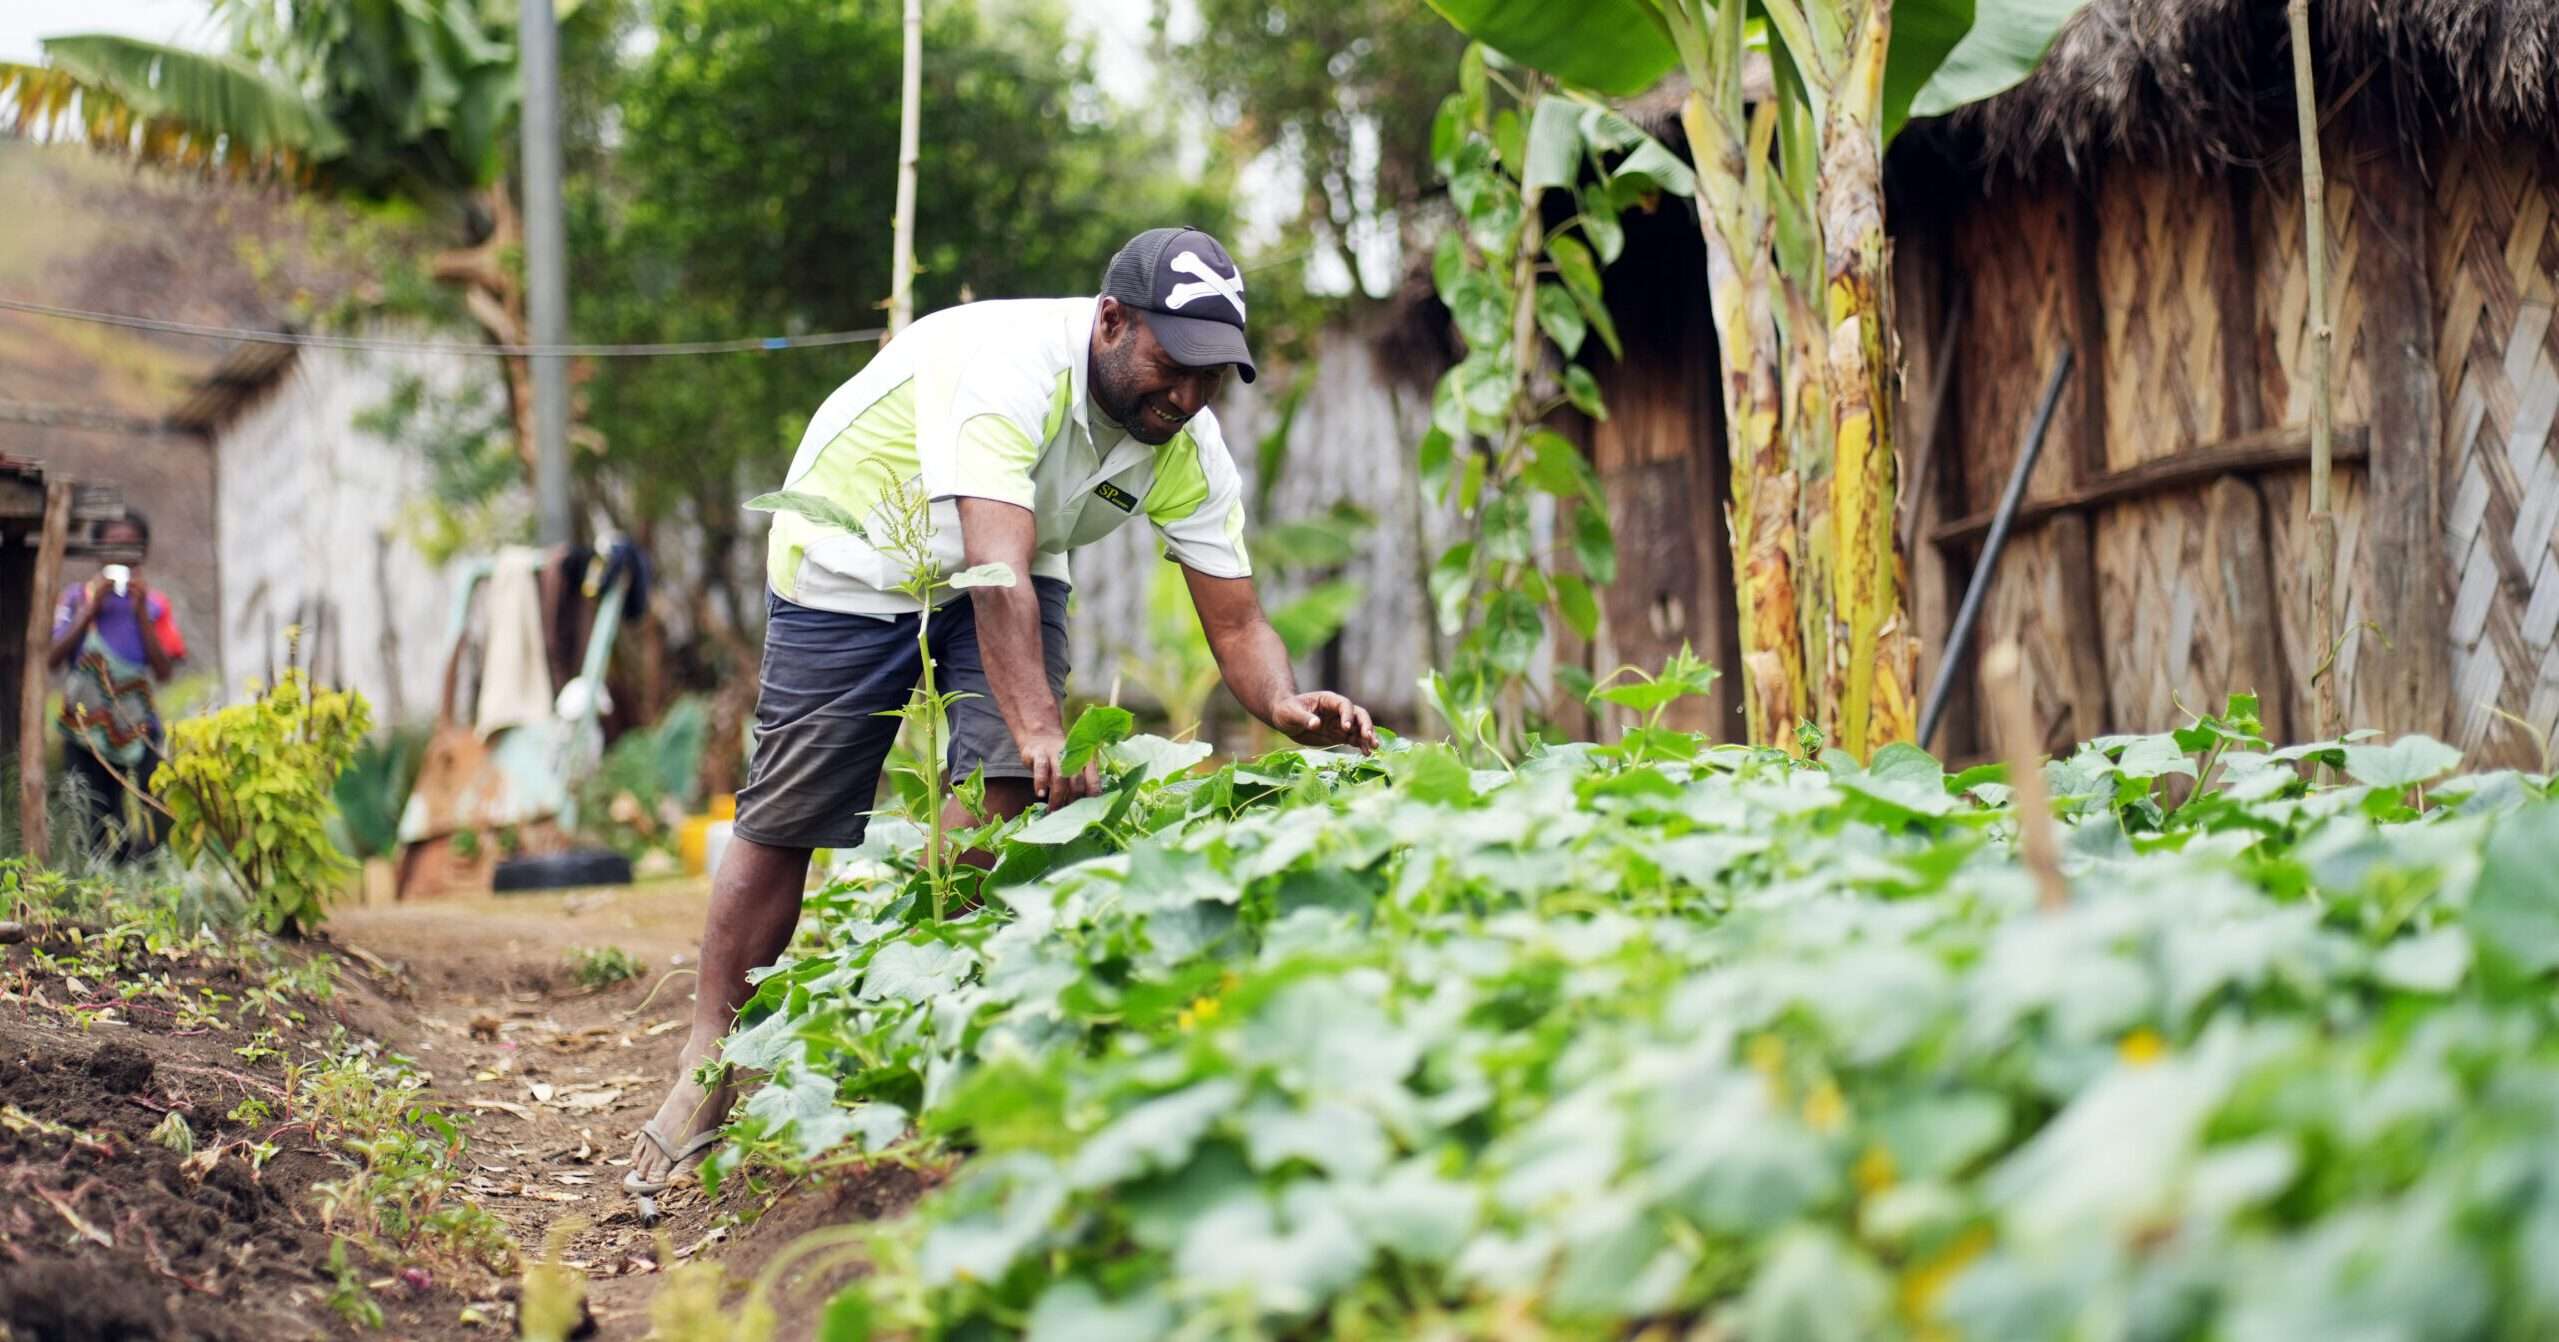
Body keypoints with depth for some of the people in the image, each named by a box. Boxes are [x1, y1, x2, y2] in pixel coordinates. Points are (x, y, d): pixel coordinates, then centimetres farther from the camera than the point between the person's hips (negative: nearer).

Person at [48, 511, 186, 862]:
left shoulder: (154, 604, 8)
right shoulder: (77, 599, 8)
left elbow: (164, 672, -2)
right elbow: (53, 658, -4)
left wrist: (141, 613, -8)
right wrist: (92, 609, -7)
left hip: (137, 731, 0)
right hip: (86, 731, 0)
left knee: (142, 834, -9)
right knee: (93, 833, -6)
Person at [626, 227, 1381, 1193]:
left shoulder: (1189, 451, -17)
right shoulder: (1013, 366, -37)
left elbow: (1236, 622, -16)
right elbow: (997, 570, -46)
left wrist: (1286, 706, -38)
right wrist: (1044, 731, -57)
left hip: (1013, 567, 5)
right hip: (853, 559, -5)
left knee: (1009, 787, -18)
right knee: (784, 820, -3)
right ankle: (708, 1068, 10)